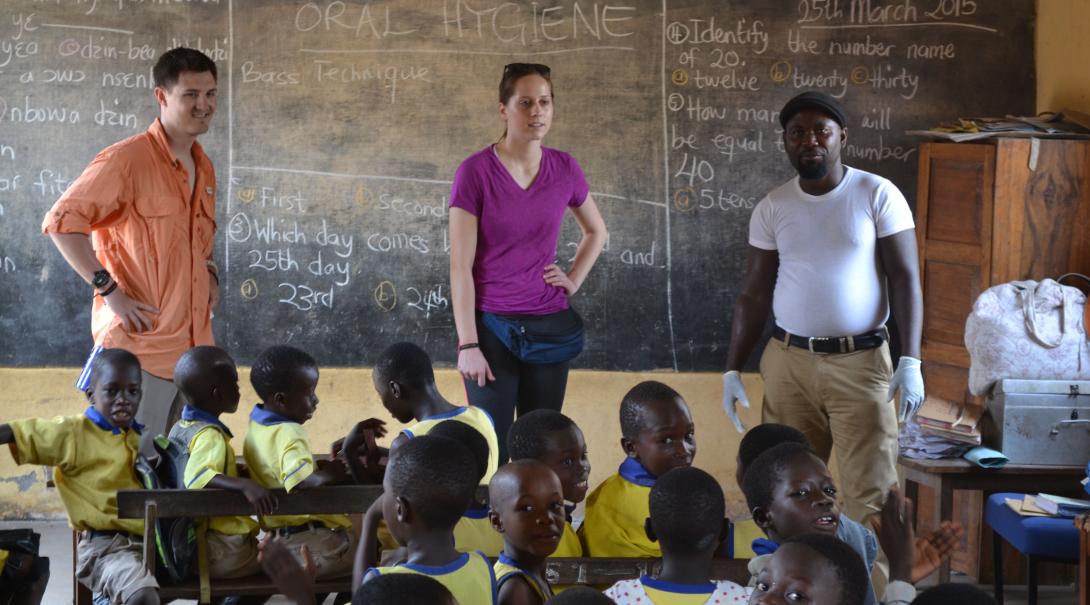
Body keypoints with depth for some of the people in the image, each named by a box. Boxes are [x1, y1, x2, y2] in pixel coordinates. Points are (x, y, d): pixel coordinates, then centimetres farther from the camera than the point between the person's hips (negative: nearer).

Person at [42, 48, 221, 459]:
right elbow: (61, 222, -17)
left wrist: (209, 273, 11)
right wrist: (108, 290, -19)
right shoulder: (127, 159, -11)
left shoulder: (203, 167, 14)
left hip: (194, 347, 8)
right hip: (140, 348, -8)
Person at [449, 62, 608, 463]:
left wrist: (574, 280, 7)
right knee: (492, 448, -5)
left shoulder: (565, 169, 3)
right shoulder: (475, 172, -9)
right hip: (491, 325, -4)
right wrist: (467, 344, -13)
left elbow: (596, 232, 23)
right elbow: (461, 267, -10)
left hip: (549, 325, 4)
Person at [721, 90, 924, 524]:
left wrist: (910, 361, -13)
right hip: (789, 362, 3)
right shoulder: (772, 208, 5)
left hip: (861, 362, -3)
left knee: (871, 495, -5)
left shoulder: (878, 195, -4)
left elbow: (905, 279, -5)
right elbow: (754, 295, 9)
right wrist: (732, 370, 3)